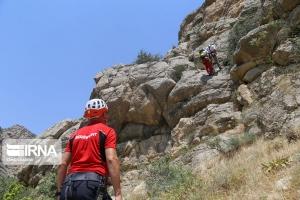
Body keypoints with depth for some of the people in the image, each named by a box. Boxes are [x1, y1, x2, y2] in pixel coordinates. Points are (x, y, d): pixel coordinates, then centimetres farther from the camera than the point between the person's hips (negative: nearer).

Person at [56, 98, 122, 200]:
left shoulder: (75, 134, 20)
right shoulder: (107, 131, 5)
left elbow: (63, 164, 13)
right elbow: (111, 159, -10)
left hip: (69, 186, 6)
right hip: (92, 183, -5)